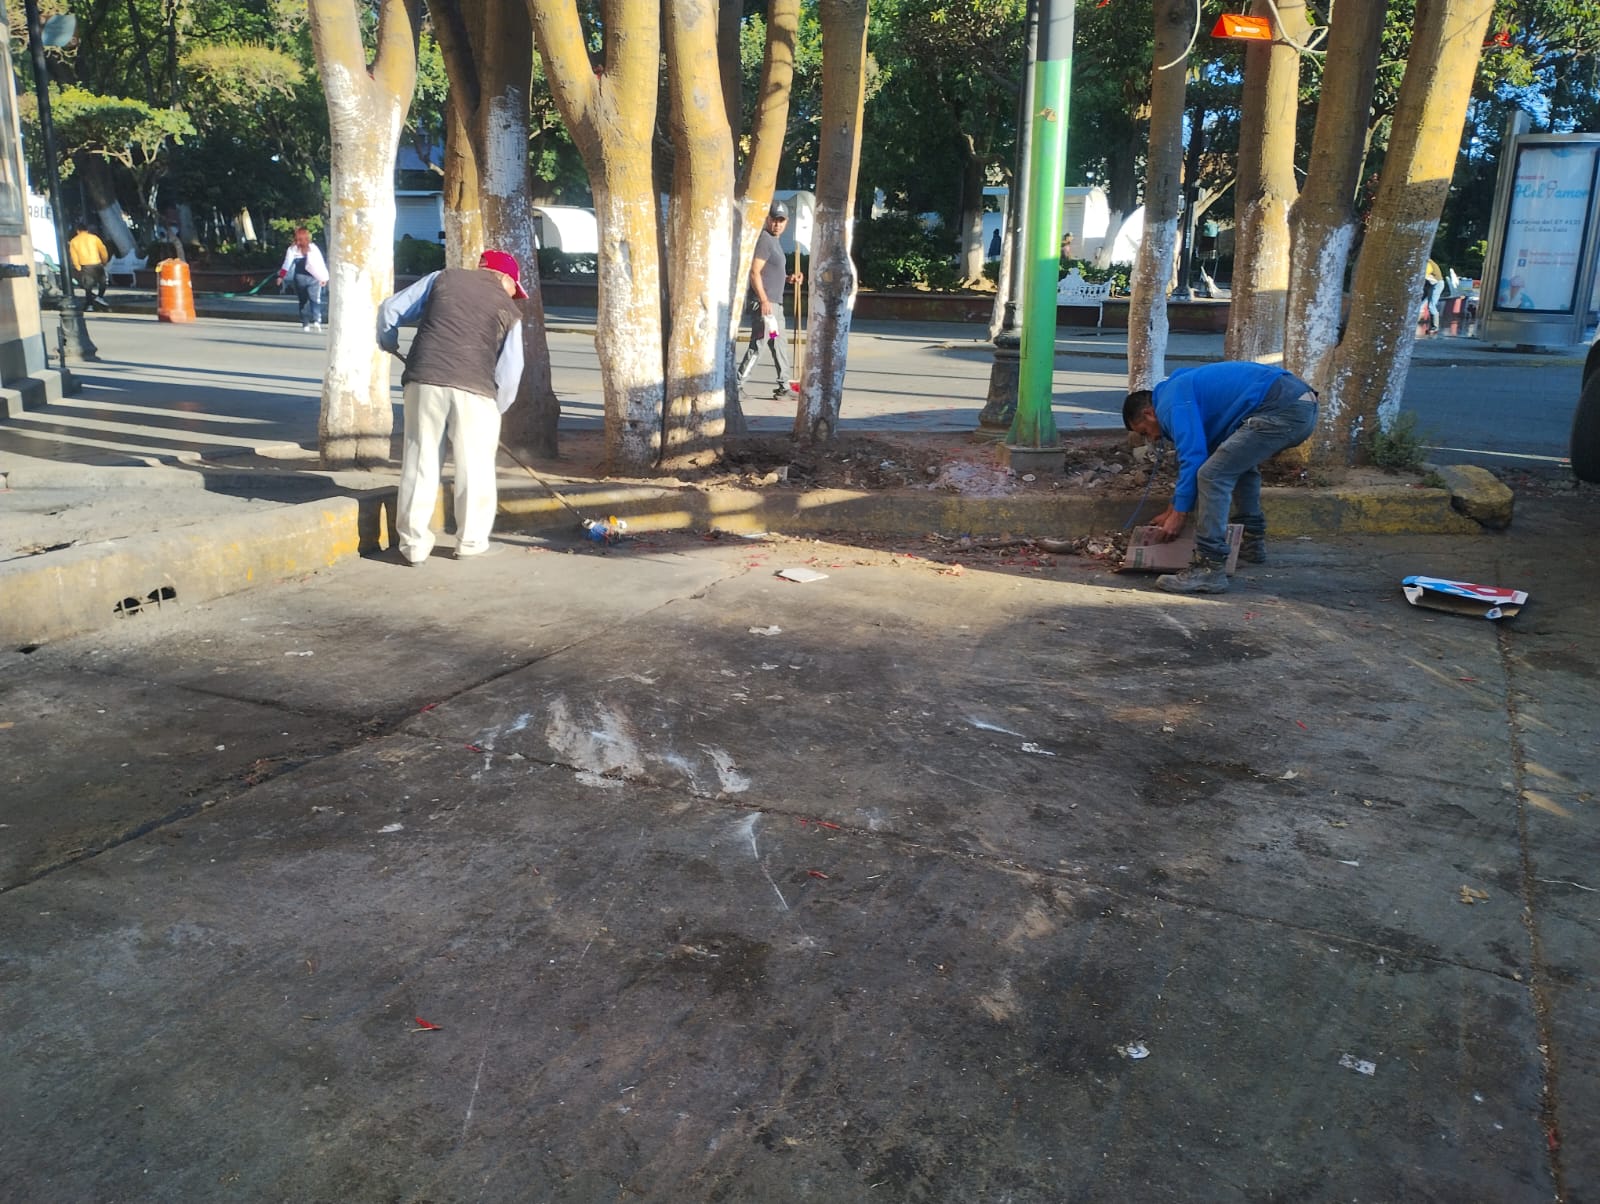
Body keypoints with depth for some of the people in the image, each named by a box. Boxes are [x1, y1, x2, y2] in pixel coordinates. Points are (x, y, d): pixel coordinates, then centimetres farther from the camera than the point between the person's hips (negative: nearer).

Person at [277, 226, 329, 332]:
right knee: (315, 300, 3)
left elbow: (287, 263, -4)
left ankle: (305, 323, 6)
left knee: (303, 301, 9)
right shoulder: (313, 247, 1)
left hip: (299, 277, 0)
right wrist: (324, 277, 8)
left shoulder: (293, 248, 0)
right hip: (313, 277, 0)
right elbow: (321, 263, 1)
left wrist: (281, 276, -1)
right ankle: (316, 320, -17)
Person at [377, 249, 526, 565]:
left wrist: (389, 343, 35)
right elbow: (510, 372, 5)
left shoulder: (444, 278, 16)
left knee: (419, 460, 9)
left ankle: (414, 543, 13)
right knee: (475, 465, 11)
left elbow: (391, 309, 17)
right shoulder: (509, 310, 11)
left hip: (424, 379, 2)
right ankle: (471, 541, 18)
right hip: (474, 388, -2)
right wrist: (496, 408, 18)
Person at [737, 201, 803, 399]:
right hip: (764, 303, -10)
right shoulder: (764, 240, -11)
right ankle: (736, 385, -10)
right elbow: (754, 272, -19)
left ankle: (784, 386, 21)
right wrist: (764, 300, -24)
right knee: (757, 345, -12)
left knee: (780, 345, 14)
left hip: (775, 303, 10)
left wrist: (789, 279, 12)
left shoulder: (774, 241, 19)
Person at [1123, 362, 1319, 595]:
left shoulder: (1172, 404, -3)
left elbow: (1192, 459, -11)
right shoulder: (1184, 388, 29)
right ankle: (1252, 543, 36)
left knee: (1213, 475, -12)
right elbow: (1196, 457, 37)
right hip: (1304, 403, 11)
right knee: (1240, 463, 31)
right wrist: (1174, 509, 39)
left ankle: (1210, 570, -14)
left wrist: (1178, 513, -2)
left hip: (1281, 409, -11)